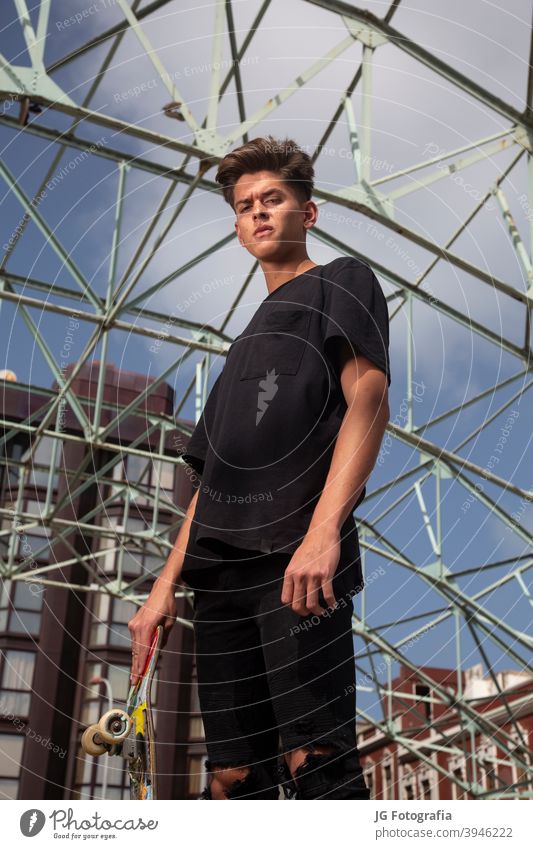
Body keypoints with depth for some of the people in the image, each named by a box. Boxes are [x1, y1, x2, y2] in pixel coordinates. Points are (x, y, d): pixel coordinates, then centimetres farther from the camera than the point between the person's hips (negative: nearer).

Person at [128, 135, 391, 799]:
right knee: (232, 776, 2)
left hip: (298, 564, -6)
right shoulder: (247, 340, 32)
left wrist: (322, 532, -21)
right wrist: (165, 587, 15)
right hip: (222, 573, 7)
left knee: (314, 758, -16)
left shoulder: (341, 283, 14)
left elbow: (369, 400, -6)